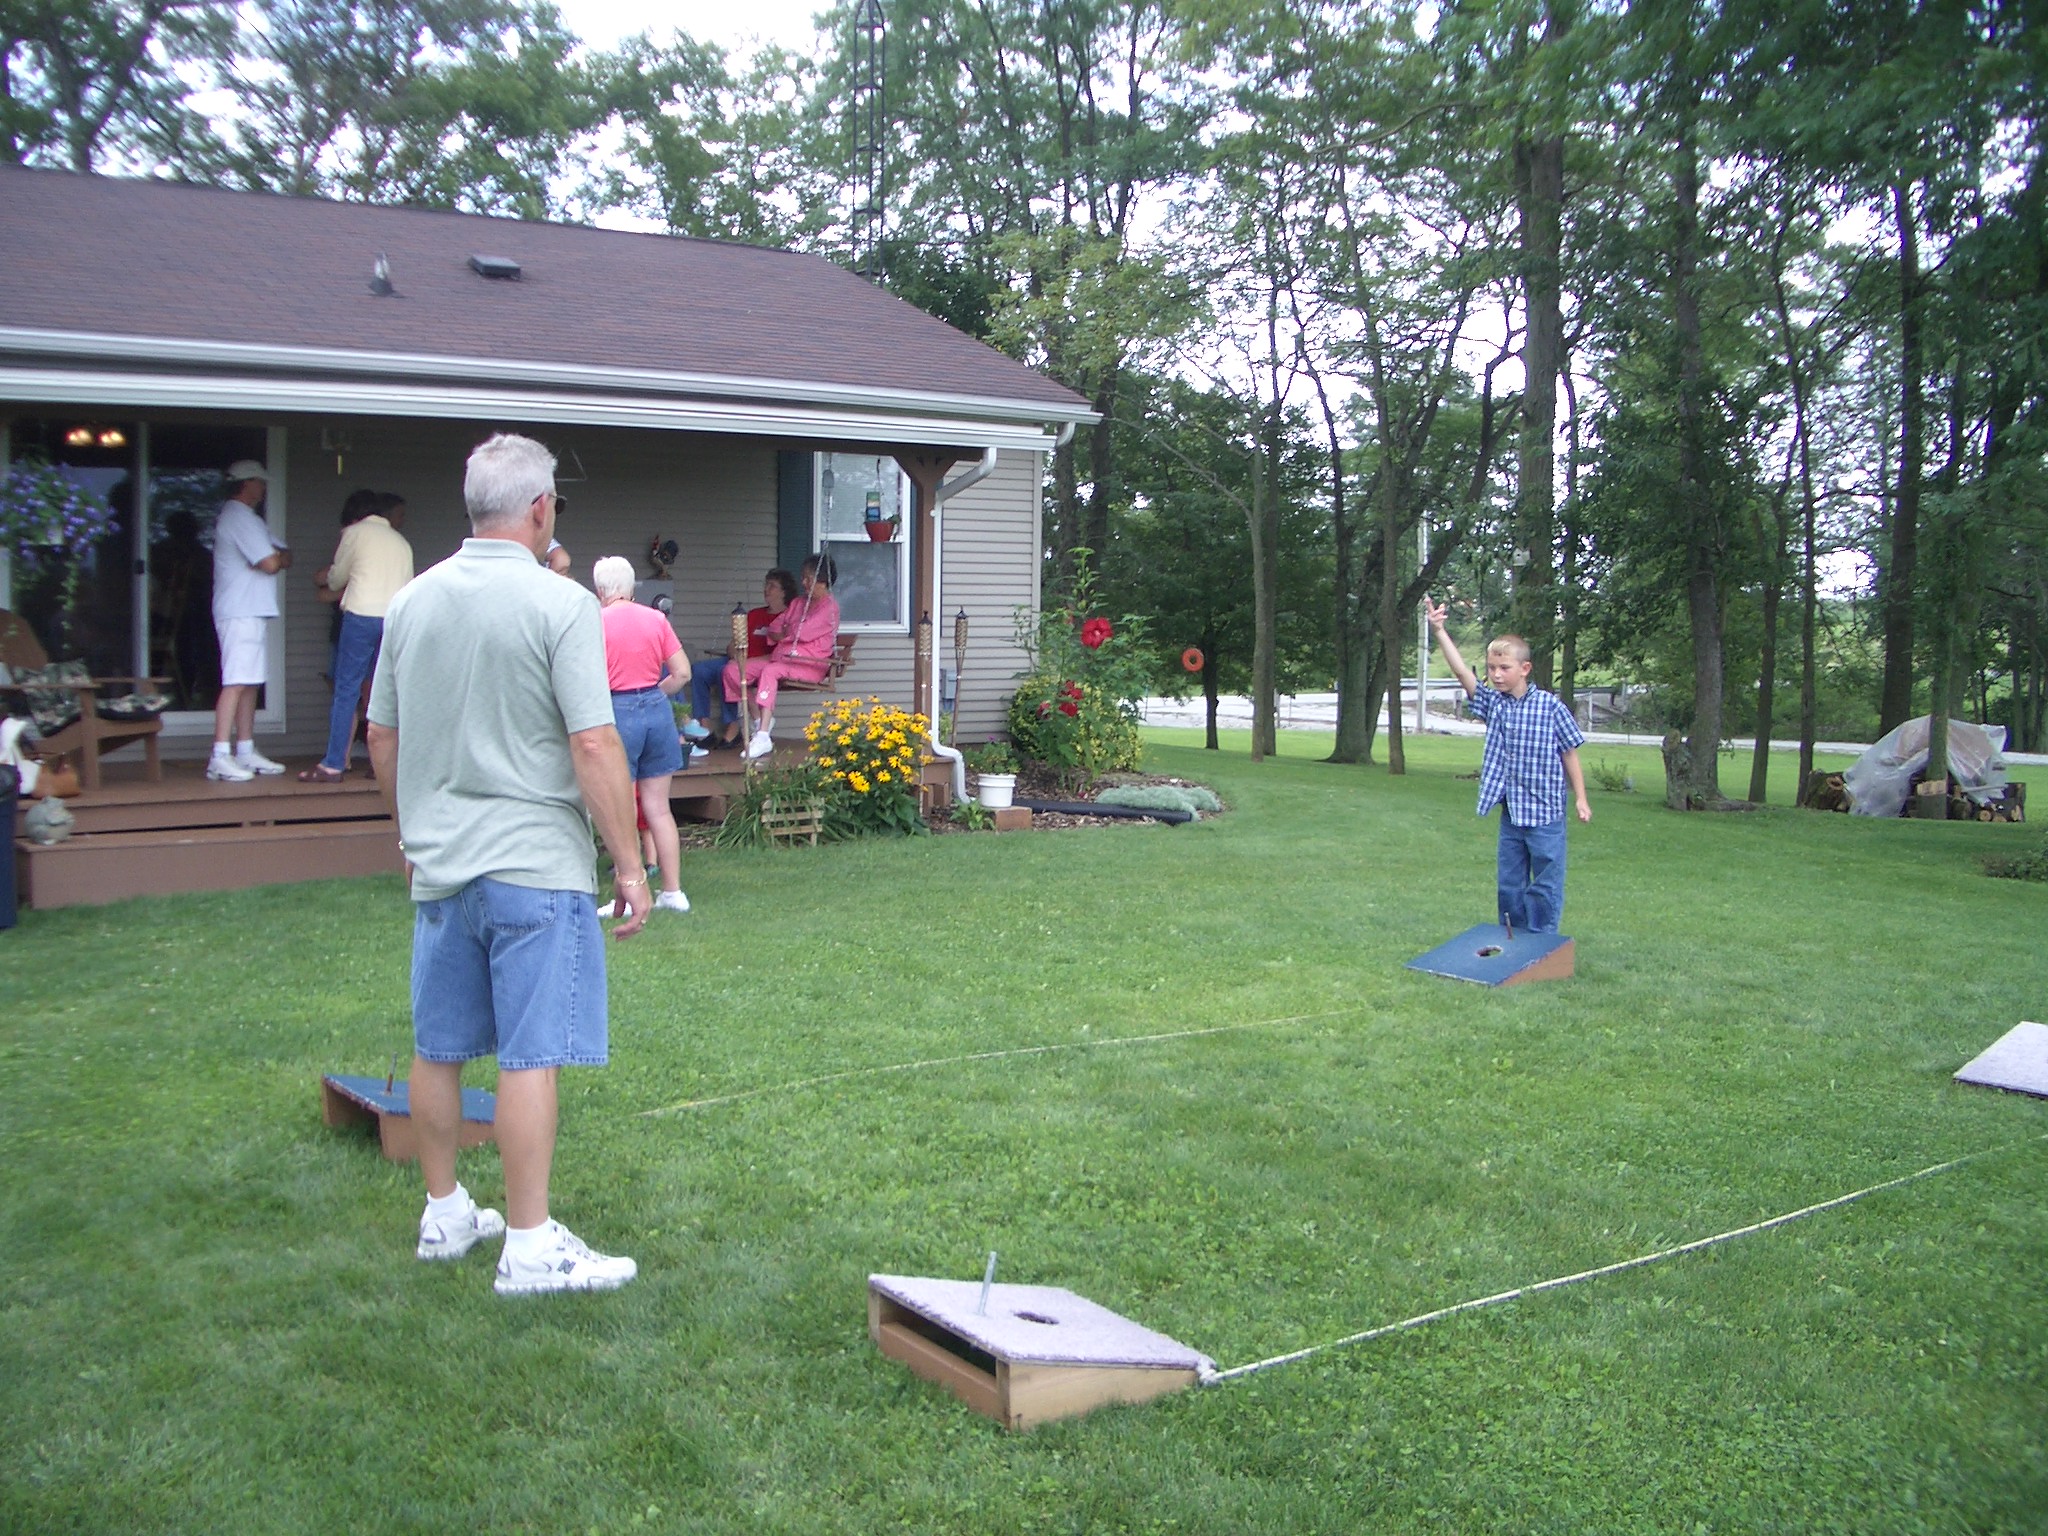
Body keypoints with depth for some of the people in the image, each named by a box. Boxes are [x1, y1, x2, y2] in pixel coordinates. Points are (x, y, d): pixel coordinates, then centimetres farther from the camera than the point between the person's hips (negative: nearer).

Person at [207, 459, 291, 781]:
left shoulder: (242, 517, 22)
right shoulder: (240, 517, -12)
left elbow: (286, 557, 14)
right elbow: (270, 563, -19)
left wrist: (277, 556, -8)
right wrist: (278, 557, 4)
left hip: (252, 612, 11)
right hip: (241, 613, -11)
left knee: (250, 682, 12)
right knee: (236, 682, -13)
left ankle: (246, 752, 16)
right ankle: (220, 758, -16)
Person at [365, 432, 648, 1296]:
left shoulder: (412, 600, 7)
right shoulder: (559, 605, -13)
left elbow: (382, 737, 15)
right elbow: (594, 747, -17)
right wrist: (629, 864, -10)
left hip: (438, 865, 7)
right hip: (534, 867, -6)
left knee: (438, 1050, 15)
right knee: (530, 1057, -2)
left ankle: (444, 1215, 29)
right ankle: (529, 1248, 3)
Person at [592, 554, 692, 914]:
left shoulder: (598, 622, -9)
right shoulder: (655, 619, 3)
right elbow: (681, 671, 4)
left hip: (618, 711, -5)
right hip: (658, 709, 5)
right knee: (658, 808, 12)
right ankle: (673, 892, 16)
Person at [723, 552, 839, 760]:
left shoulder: (829, 607, -2)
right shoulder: (797, 603, 25)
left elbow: (803, 632, -14)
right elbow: (773, 630, 18)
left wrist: (783, 633, 4)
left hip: (810, 664, -8)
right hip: (782, 658, 9)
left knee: (770, 671, -37)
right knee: (733, 668, -8)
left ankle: (763, 736, -45)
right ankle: (760, 719, -5)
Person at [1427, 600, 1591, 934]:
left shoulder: (1550, 706, -9)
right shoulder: (1493, 703, 2)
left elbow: (1569, 754, -2)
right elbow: (1462, 671, -10)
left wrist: (1580, 799, -1)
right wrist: (1439, 632, -21)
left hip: (1545, 814, -5)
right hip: (1510, 812, 5)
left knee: (1545, 886, 2)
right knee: (1510, 884, 14)